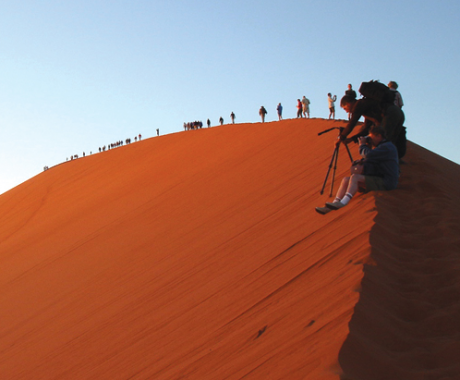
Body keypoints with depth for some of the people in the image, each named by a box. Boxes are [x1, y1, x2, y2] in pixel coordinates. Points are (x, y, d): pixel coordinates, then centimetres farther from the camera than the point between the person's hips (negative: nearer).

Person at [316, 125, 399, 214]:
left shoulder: (387, 147, -12)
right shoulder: (381, 146, 21)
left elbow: (368, 155, -25)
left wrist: (362, 145, -7)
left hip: (386, 183, -10)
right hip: (378, 180, 10)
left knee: (355, 177, -26)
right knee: (346, 180, -3)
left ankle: (342, 204, -38)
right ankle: (332, 206, -14)